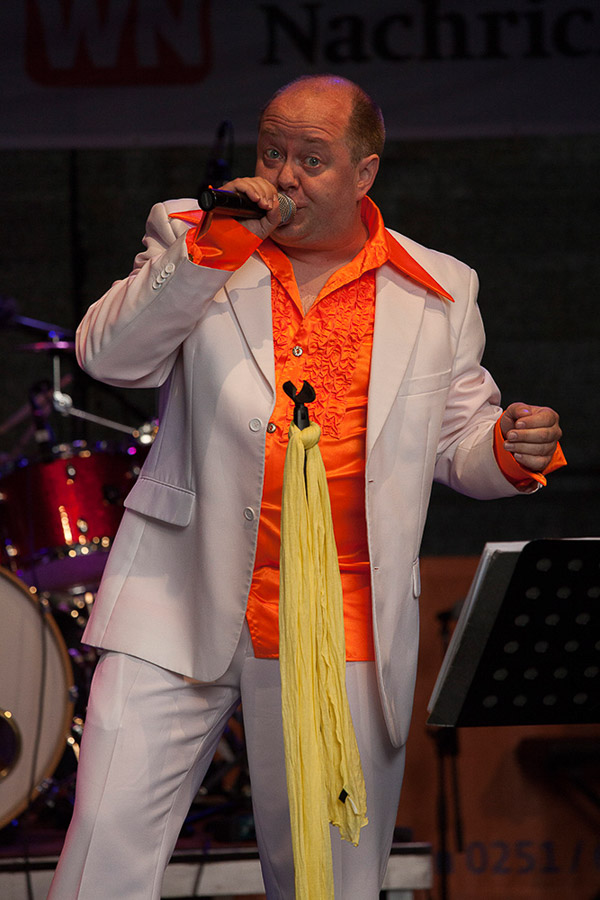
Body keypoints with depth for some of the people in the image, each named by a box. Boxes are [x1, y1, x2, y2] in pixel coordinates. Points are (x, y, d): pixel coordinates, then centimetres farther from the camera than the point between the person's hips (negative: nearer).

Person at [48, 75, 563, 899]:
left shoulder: (439, 292, 9)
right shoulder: (197, 245, 8)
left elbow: (457, 444, 13)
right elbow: (108, 357, -5)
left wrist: (513, 450, -10)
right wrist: (205, 246, -13)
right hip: (183, 608, 0)